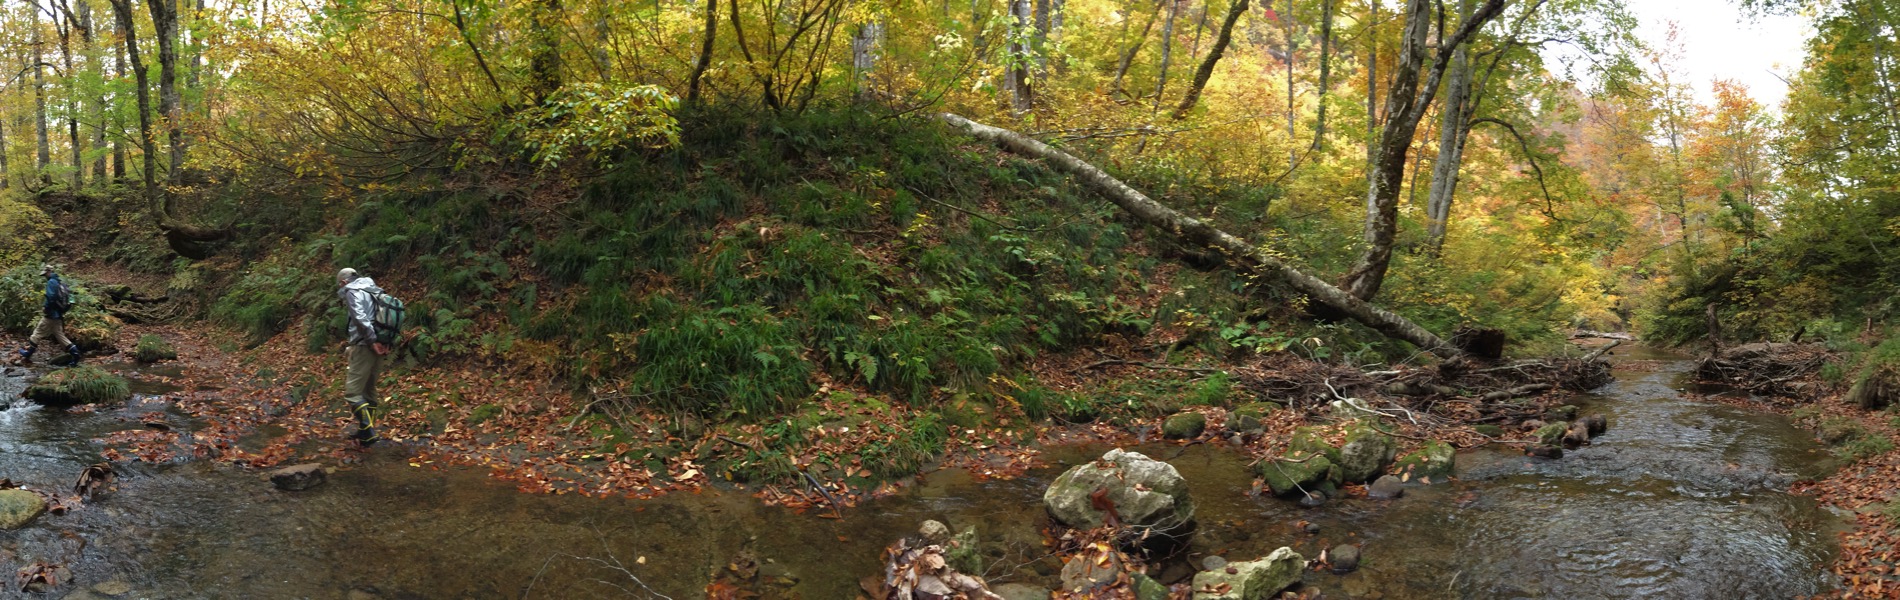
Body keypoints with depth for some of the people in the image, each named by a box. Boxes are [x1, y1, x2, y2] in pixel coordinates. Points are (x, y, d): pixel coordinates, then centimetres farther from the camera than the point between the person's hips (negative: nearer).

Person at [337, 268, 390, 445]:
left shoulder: (352, 291, -5)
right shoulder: (373, 291, 21)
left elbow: (360, 319, -21)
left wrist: (372, 341, -20)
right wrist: (385, 343, 5)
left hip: (364, 347, -9)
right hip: (379, 347, 9)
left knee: (352, 392, -9)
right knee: (368, 391, 16)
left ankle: (368, 432, -16)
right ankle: (366, 431, 22)